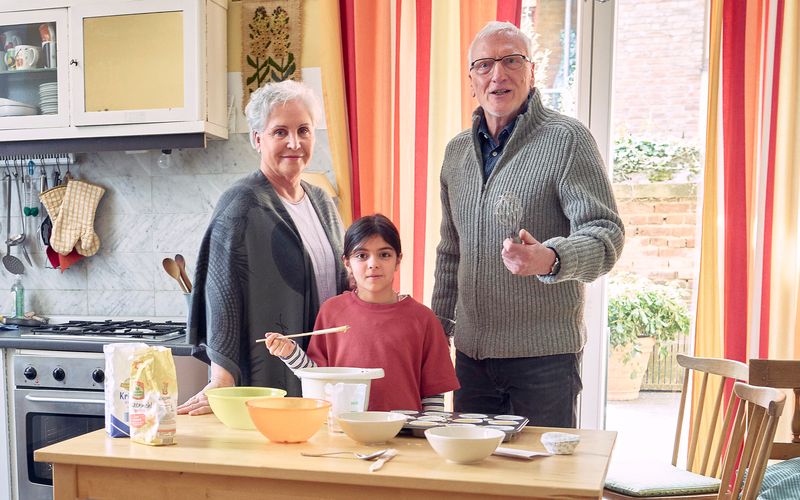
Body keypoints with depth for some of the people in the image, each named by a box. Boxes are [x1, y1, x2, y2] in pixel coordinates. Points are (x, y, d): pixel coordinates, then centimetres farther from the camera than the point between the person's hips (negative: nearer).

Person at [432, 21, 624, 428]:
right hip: (470, 352, 5)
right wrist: (438, 326, 16)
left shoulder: (567, 139, -7)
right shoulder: (457, 151, 11)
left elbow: (605, 233, -15)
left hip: (544, 353, -5)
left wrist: (550, 259, -35)